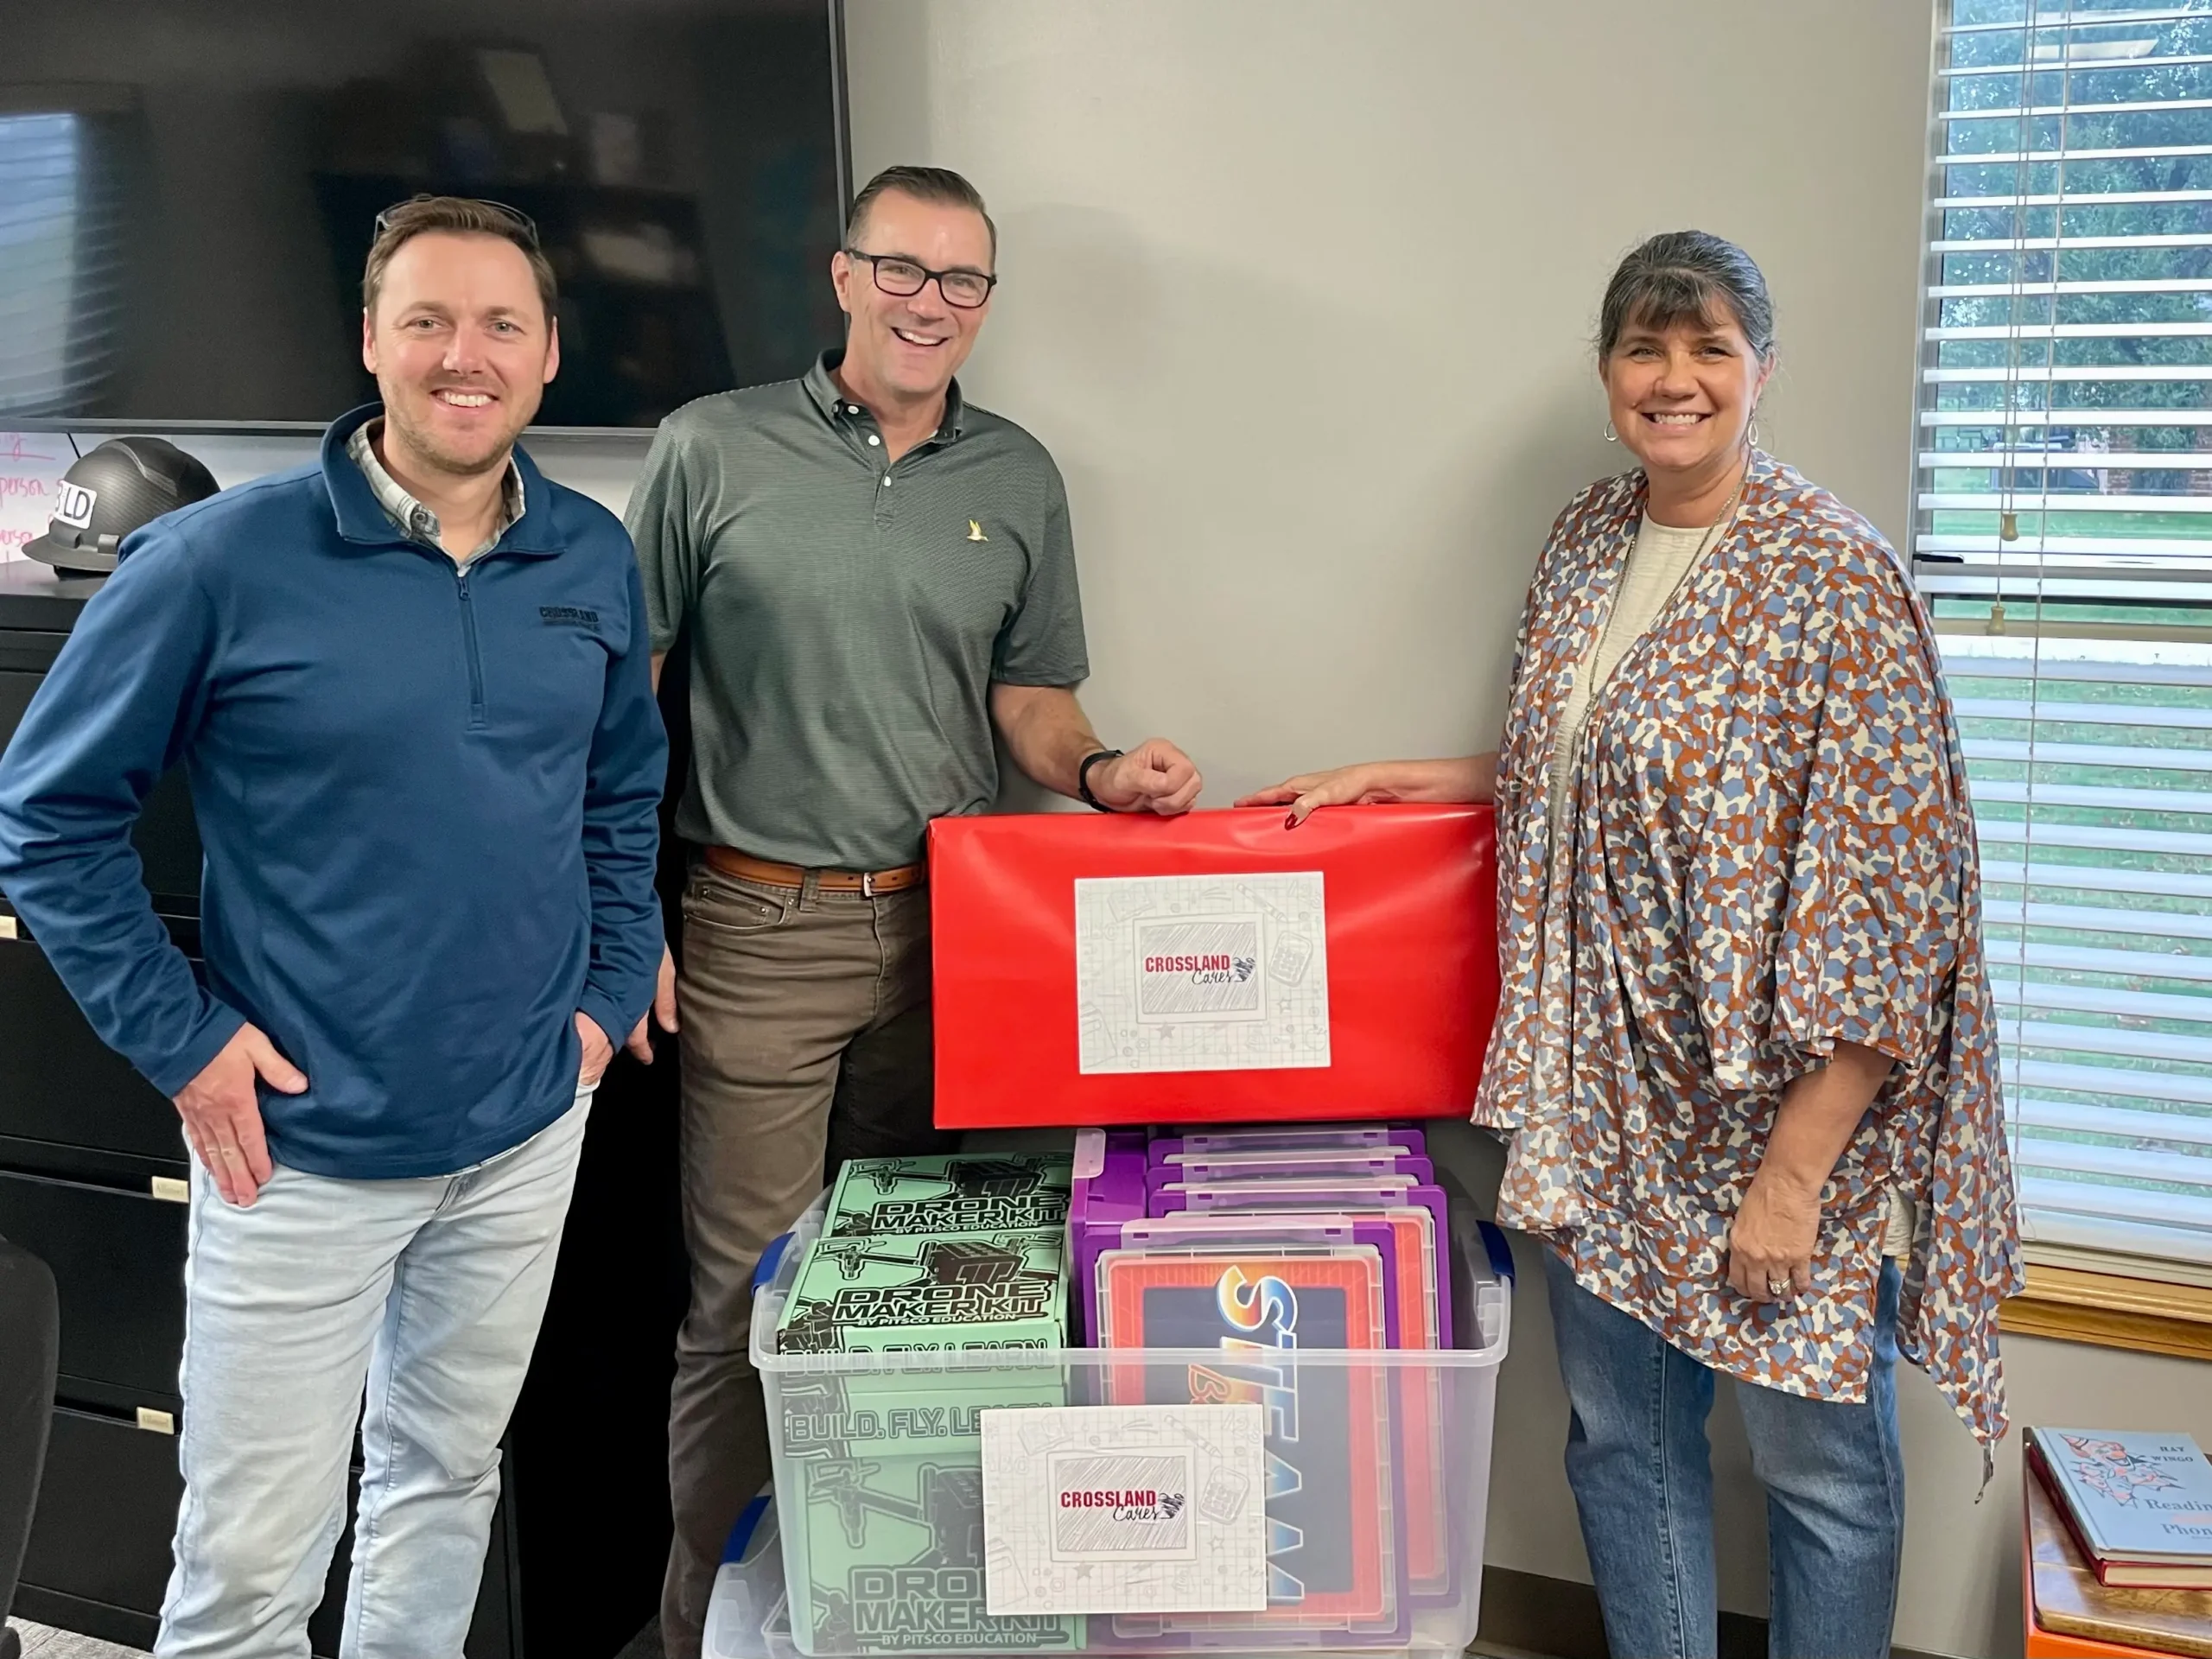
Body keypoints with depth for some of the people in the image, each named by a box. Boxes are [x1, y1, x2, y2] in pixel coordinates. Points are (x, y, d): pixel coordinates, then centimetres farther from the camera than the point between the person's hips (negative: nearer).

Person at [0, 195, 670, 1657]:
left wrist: (613, 987, 6)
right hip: (301, 1144, -4)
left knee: (449, 1477, 22)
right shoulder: (224, 560, -13)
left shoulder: (595, 559, 1)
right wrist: (180, 1039, -10)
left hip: (530, 1125, 4)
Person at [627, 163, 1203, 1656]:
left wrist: (1096, 773, -8)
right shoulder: (714, 450, -2)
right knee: (748, 1297, 2)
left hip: (955, 926, 3)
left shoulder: (1018, 479, 8)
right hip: (764, 929, -3)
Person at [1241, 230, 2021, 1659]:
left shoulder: (1835, 577, -15)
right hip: (1610, 1098, 6)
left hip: (1785, 1105, -6)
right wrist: (1385, 777, 11)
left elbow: (1886, 906, -17)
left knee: (1820, 1458, 11)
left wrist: (1796, 1169, -19)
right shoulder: (1586, 543, 6)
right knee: (1622, 1433, 18)